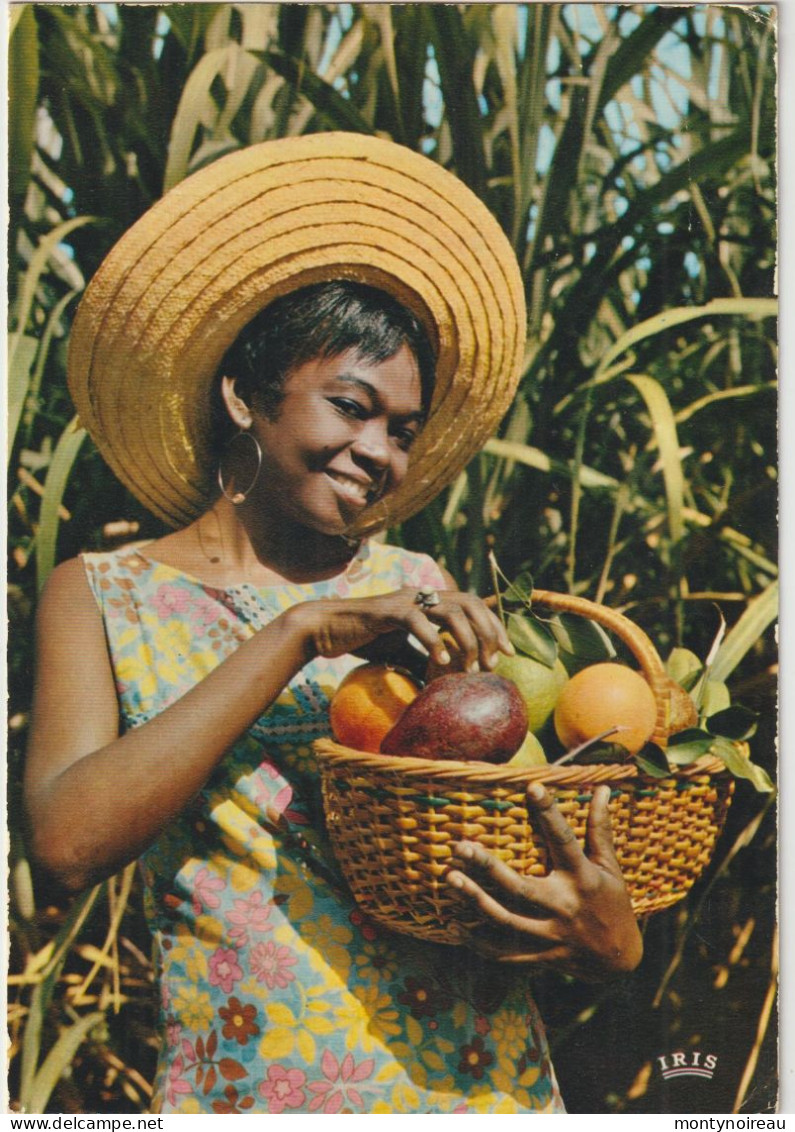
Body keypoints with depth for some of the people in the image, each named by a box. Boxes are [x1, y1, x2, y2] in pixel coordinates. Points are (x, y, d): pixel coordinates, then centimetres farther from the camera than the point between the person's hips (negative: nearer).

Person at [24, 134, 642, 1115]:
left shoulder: (419, 590, 3)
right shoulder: (101, 597, -2)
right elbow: (67, 841, -16)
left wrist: (606, 936, -18)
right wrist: (297, 633, -20)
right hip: (247, 1080, -1)